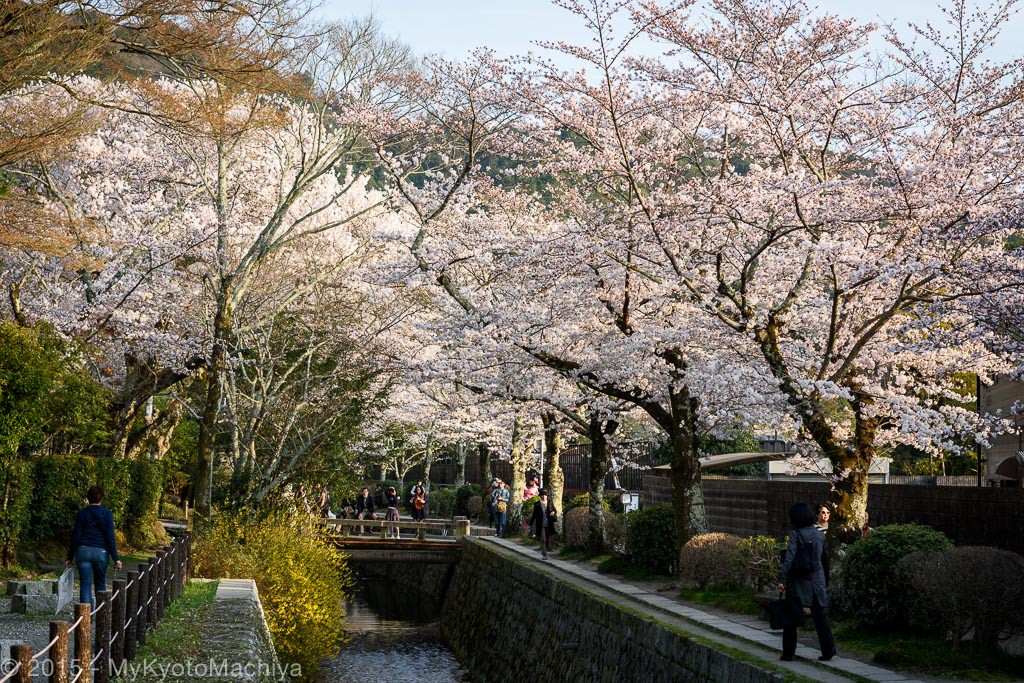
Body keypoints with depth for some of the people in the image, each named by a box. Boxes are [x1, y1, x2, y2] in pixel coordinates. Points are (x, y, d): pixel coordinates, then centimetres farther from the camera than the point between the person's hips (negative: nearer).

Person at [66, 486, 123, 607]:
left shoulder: (82, 513, 0)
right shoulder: (107, 513, -2)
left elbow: (76, 537, 0)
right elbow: (110, 537, -6)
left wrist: (70, 557, 8)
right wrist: (116, 558, -3)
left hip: (83, 551, 0)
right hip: (101, 552, 0)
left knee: (85, 585, 1)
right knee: (100, 584, 18)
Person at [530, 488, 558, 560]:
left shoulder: (550, 503, 2)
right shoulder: (537, 504, -2)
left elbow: (555, 510, 11)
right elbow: (534, 514, 6)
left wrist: (553, 512, -13)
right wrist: (531, 523, 8)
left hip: (549, 525, 3)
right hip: (541, 525, -3)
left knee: (547, 540, 12)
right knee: (543, 540, -8)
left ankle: (543, 551, 34)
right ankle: (544, 554, -4)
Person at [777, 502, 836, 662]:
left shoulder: (795, 535, -11)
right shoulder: (820, 535, 6)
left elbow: (789, 558, -19)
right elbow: (825, 559, 14)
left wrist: (782, 579, -19)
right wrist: (826, 580, 24)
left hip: (798, 582, -4)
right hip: (817, 581, 4)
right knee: (819, 616, 11)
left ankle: (788, 653, 9)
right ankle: (828, 649, 7)